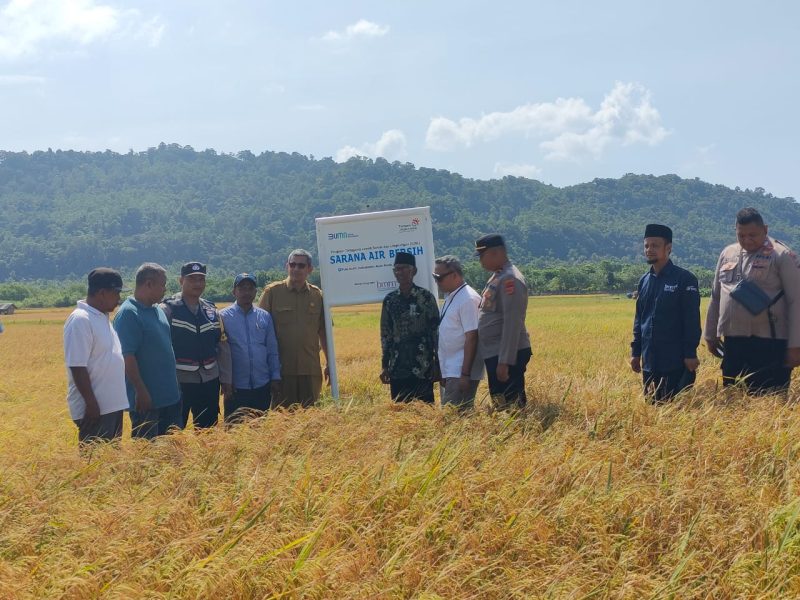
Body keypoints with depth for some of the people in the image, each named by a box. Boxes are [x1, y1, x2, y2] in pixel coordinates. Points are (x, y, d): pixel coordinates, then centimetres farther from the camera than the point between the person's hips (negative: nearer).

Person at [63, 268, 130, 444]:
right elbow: (77, 366, -21)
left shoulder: (102, 317, 13)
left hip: (112, 405, 10)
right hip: (95, 408, -10)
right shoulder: (80, 320, -17)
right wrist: (91, 403, -22)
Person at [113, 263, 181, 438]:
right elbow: (127, 357, -21)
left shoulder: (157, 310, 13)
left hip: (170, 395, 9)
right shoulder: (128, 314, -16)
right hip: (146, 398, -9)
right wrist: (141, 391, -21)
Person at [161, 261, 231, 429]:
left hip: (209, 381, 5)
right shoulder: (168, 310, -6)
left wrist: (226, 380, 8)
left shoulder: (212, 311, 10)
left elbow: (223, 348, 12)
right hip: (179, 382, -5)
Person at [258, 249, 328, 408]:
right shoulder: (272, 291, 1)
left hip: (310, 370, 2)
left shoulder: (317, 295, 8)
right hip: (281, 369, -2)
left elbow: (324, 332, 14)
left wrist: (330, 364, 13)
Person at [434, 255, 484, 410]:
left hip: (460, 373, -9)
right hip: (448, 371, 9)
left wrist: (465, 374, -21)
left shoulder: (468, 299, -14)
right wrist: (441, 371, 16)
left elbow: (471, 338, -18)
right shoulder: (450, 297, 14)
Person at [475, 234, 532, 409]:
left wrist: (504, 362, -24)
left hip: (507, 355, -10)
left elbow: (512, 324, -22)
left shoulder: (510, 279, -16)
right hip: (494, 355, 10)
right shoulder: (496, 276, 15)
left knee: (510, 406, -7)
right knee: (500, 406, 14)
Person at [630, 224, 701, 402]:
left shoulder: (684, 279, -7)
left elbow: (692, 320, -9)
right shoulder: (644, 281, 11)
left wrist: (690, 354, -14)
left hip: (676, 361, -6)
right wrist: (635, 352, 13)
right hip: (649, 360, 6)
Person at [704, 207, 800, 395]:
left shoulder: (782, 256, -5)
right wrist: (710, 335, 21)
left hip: (769, 344, -6)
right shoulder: (727, 254, 13)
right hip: (733, 342, 6)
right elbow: (716, 297, 21)